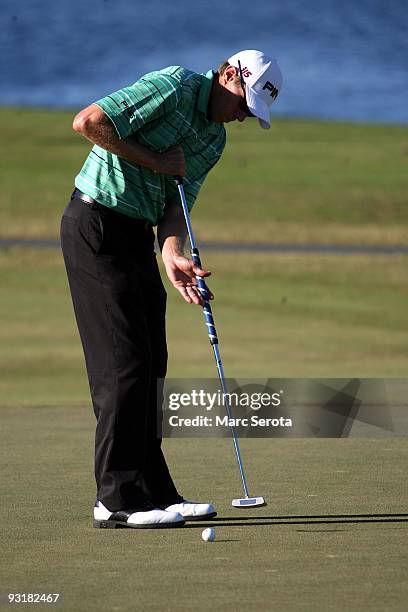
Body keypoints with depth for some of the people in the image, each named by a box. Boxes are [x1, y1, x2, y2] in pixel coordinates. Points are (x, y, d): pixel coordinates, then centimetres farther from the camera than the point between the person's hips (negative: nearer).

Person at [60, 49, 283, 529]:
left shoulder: (214, 139, 13)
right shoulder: (171, 87, -14)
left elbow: (177, 200, 5)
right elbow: (88, 121, -22)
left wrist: (173, 255, -14)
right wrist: (154, 160, -15)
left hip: (137, 233, 9)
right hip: (97, 225, -9)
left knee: (151, 364, 9)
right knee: (123, 362, -10)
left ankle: (153, 490, 15)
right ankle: (117, 499, -8)